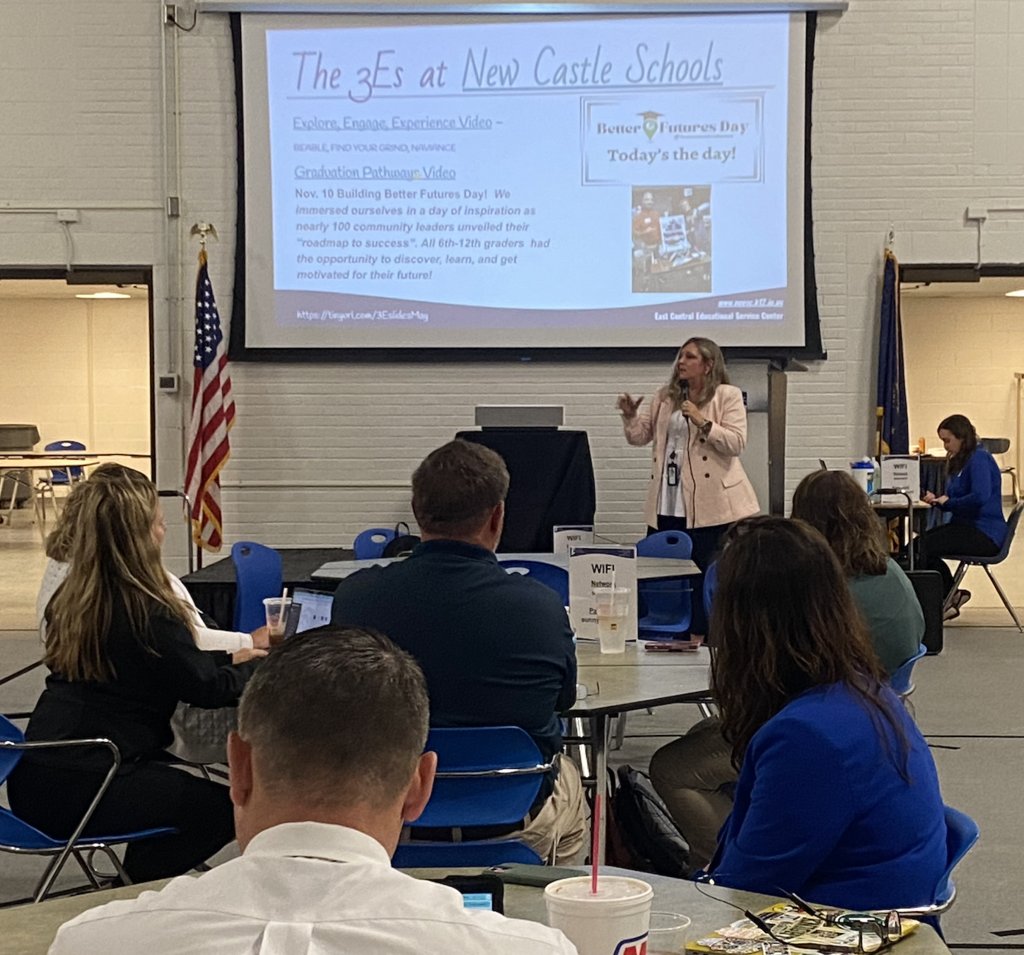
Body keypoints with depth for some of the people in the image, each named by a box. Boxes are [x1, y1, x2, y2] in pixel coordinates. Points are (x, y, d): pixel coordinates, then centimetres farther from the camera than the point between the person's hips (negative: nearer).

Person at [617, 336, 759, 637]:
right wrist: (630, 416, -5)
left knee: (705, 578, -3)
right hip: (667, 506, 6)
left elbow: (737, 443, -11)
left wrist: (702, 422, -20)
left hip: (708, 508, -6)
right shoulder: (664, 397, 15)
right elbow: (639, 436, 14)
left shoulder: (728, 396, -1)